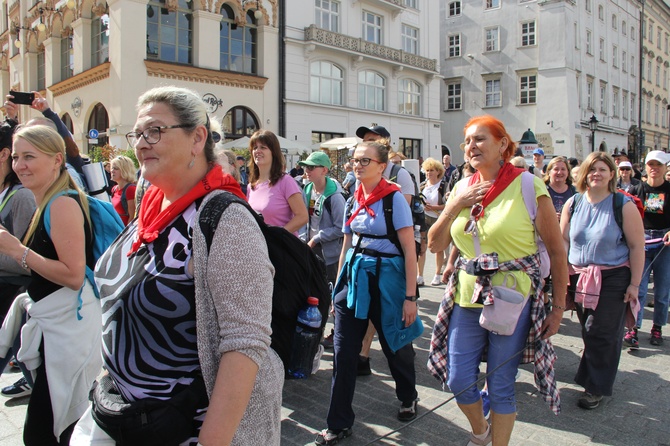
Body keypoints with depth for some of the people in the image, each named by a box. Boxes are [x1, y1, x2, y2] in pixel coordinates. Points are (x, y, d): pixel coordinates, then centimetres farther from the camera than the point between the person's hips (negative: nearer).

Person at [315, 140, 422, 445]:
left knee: (395, 346, 15)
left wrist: (410, 297, -15)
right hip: (353, 277, 5)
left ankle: (408, 397, 45)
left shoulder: (394, 198, -11)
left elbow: (410, 251, -12)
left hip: (386, 277, -5)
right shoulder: (354, 198, 7)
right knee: (343, 353, 3)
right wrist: (339, 283, 14)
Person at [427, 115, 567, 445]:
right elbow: (435, 244, 5)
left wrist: (559, 307, -6)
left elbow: (557, 250, -6)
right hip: (467, 297, 5)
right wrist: (455, 206, -9)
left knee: (501, 387, 7)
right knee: (458, 381, 10)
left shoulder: (528, 186, -9)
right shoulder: (462, 188, 6)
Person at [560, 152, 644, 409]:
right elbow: (563, 240, 8)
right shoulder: (573, 204, 3)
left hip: (613, 279, -3)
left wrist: (634, 284, -8)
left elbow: (637, 246, -6)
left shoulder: (624, 205, -8)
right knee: (588, 332, 12)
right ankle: (590, 375, 31)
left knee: (602, 334, -2)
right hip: (579, 278, 4)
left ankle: (596, 387, 13)